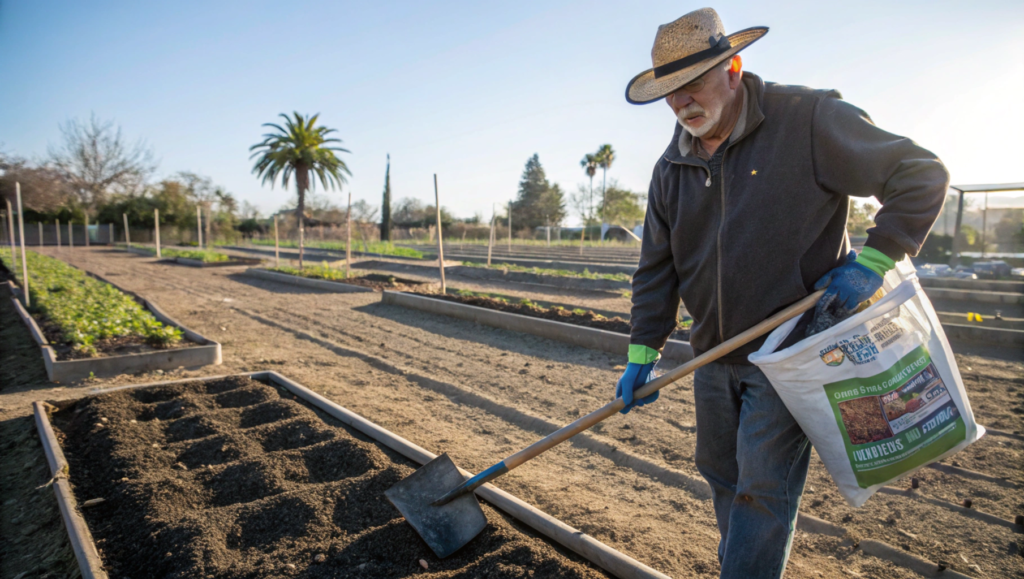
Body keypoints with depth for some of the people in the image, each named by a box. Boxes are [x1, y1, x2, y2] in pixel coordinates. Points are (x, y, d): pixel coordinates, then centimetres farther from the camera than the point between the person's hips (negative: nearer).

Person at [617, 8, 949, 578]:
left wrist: (871, 262, -17)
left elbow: (923, 174, -7)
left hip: (792, 346, -6)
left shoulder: (809, 118, -12)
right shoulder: (673, 167, 4)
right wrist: (642, 354, 1)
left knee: (763, 488, -3)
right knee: (722, 475, 18)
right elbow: (657, 269, 5)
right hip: (713, 356, 6)